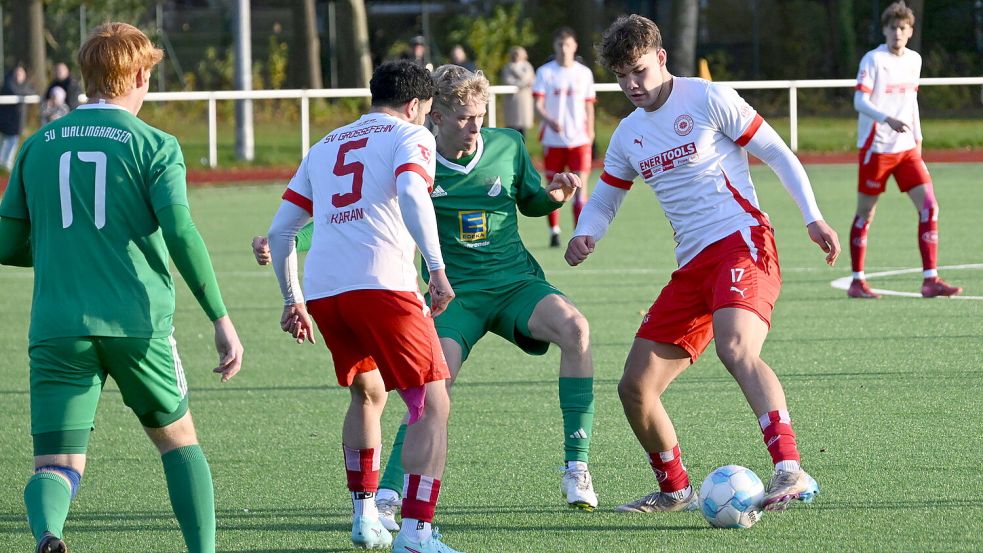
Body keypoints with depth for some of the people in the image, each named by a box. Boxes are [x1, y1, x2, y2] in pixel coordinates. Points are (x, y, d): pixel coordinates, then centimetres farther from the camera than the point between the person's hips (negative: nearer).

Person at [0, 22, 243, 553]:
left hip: (57, 330, 2)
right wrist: (220, 318, -8)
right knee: (180, 441, 20)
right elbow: (181, 233, -12)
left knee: (55, 467, -3)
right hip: (137, 325, -2)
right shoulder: (154, 145, 1)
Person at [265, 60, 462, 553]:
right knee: (432, 405, -2)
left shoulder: (325, 146, 27)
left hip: (321, 290, 6)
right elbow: (411, 194, -14)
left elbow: (280, 231, 26)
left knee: (367, 393, 29)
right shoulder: (410, 136, 9)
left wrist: (292, 299, 36)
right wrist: (437, 268, -18)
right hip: (381, 285, -6)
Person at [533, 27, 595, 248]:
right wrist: (549, 121, -25)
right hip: (553, 138, -1)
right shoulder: (545, 72, 1)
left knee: (580, 185, -9)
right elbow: (538, 105, -6)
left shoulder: (584, 73, 7)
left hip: (579, 139, 1)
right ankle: (554, 232, 19)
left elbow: (589, 105, 14)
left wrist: (590, 132, 9)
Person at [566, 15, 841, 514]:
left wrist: (813, 218, -8)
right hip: (692, 266, 7)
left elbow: (776, 153, 0)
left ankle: (790, 472, -44)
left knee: (736, 348, -35)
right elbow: (604, 199, 27)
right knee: (635, 387, 3)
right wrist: (585, 234, 3)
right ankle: (674, 490, 23)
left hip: (741, 243, -7)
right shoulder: (628, 135, 17)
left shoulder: (708, 100, -2)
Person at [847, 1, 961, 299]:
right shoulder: (873, 60, -9)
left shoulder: (914, 60, 10)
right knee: (865, 213, 2)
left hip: (907, 148, 5)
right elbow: (859, 101, -16)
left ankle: (930, 280, -4)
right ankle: (857, 281, 12)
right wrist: (887, 119, -31)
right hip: (876, 148, -5)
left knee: (929, 206, -6)